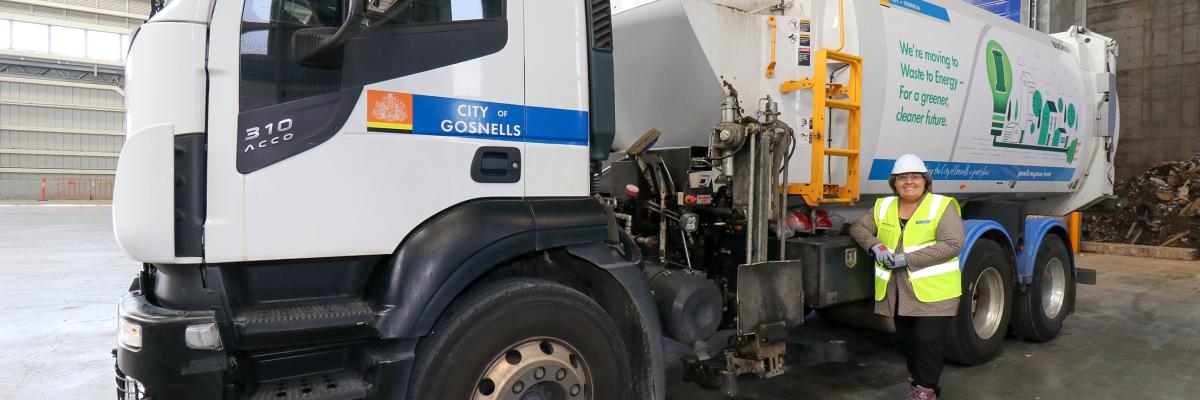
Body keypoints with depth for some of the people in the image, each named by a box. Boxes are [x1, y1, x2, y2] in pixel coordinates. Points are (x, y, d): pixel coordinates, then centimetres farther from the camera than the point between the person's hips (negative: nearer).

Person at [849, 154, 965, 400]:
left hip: (933, 292, -5)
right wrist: (873, 245, -7)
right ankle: (916, 379, 33)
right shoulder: (884, 207, 11)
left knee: (929, 340, -6)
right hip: (897, 293, 5)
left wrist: (907, 258, -19)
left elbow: (953, 244, -16)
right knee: (905, 339, 14)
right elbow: (858, 228, 16)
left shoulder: (942, 206, -6)